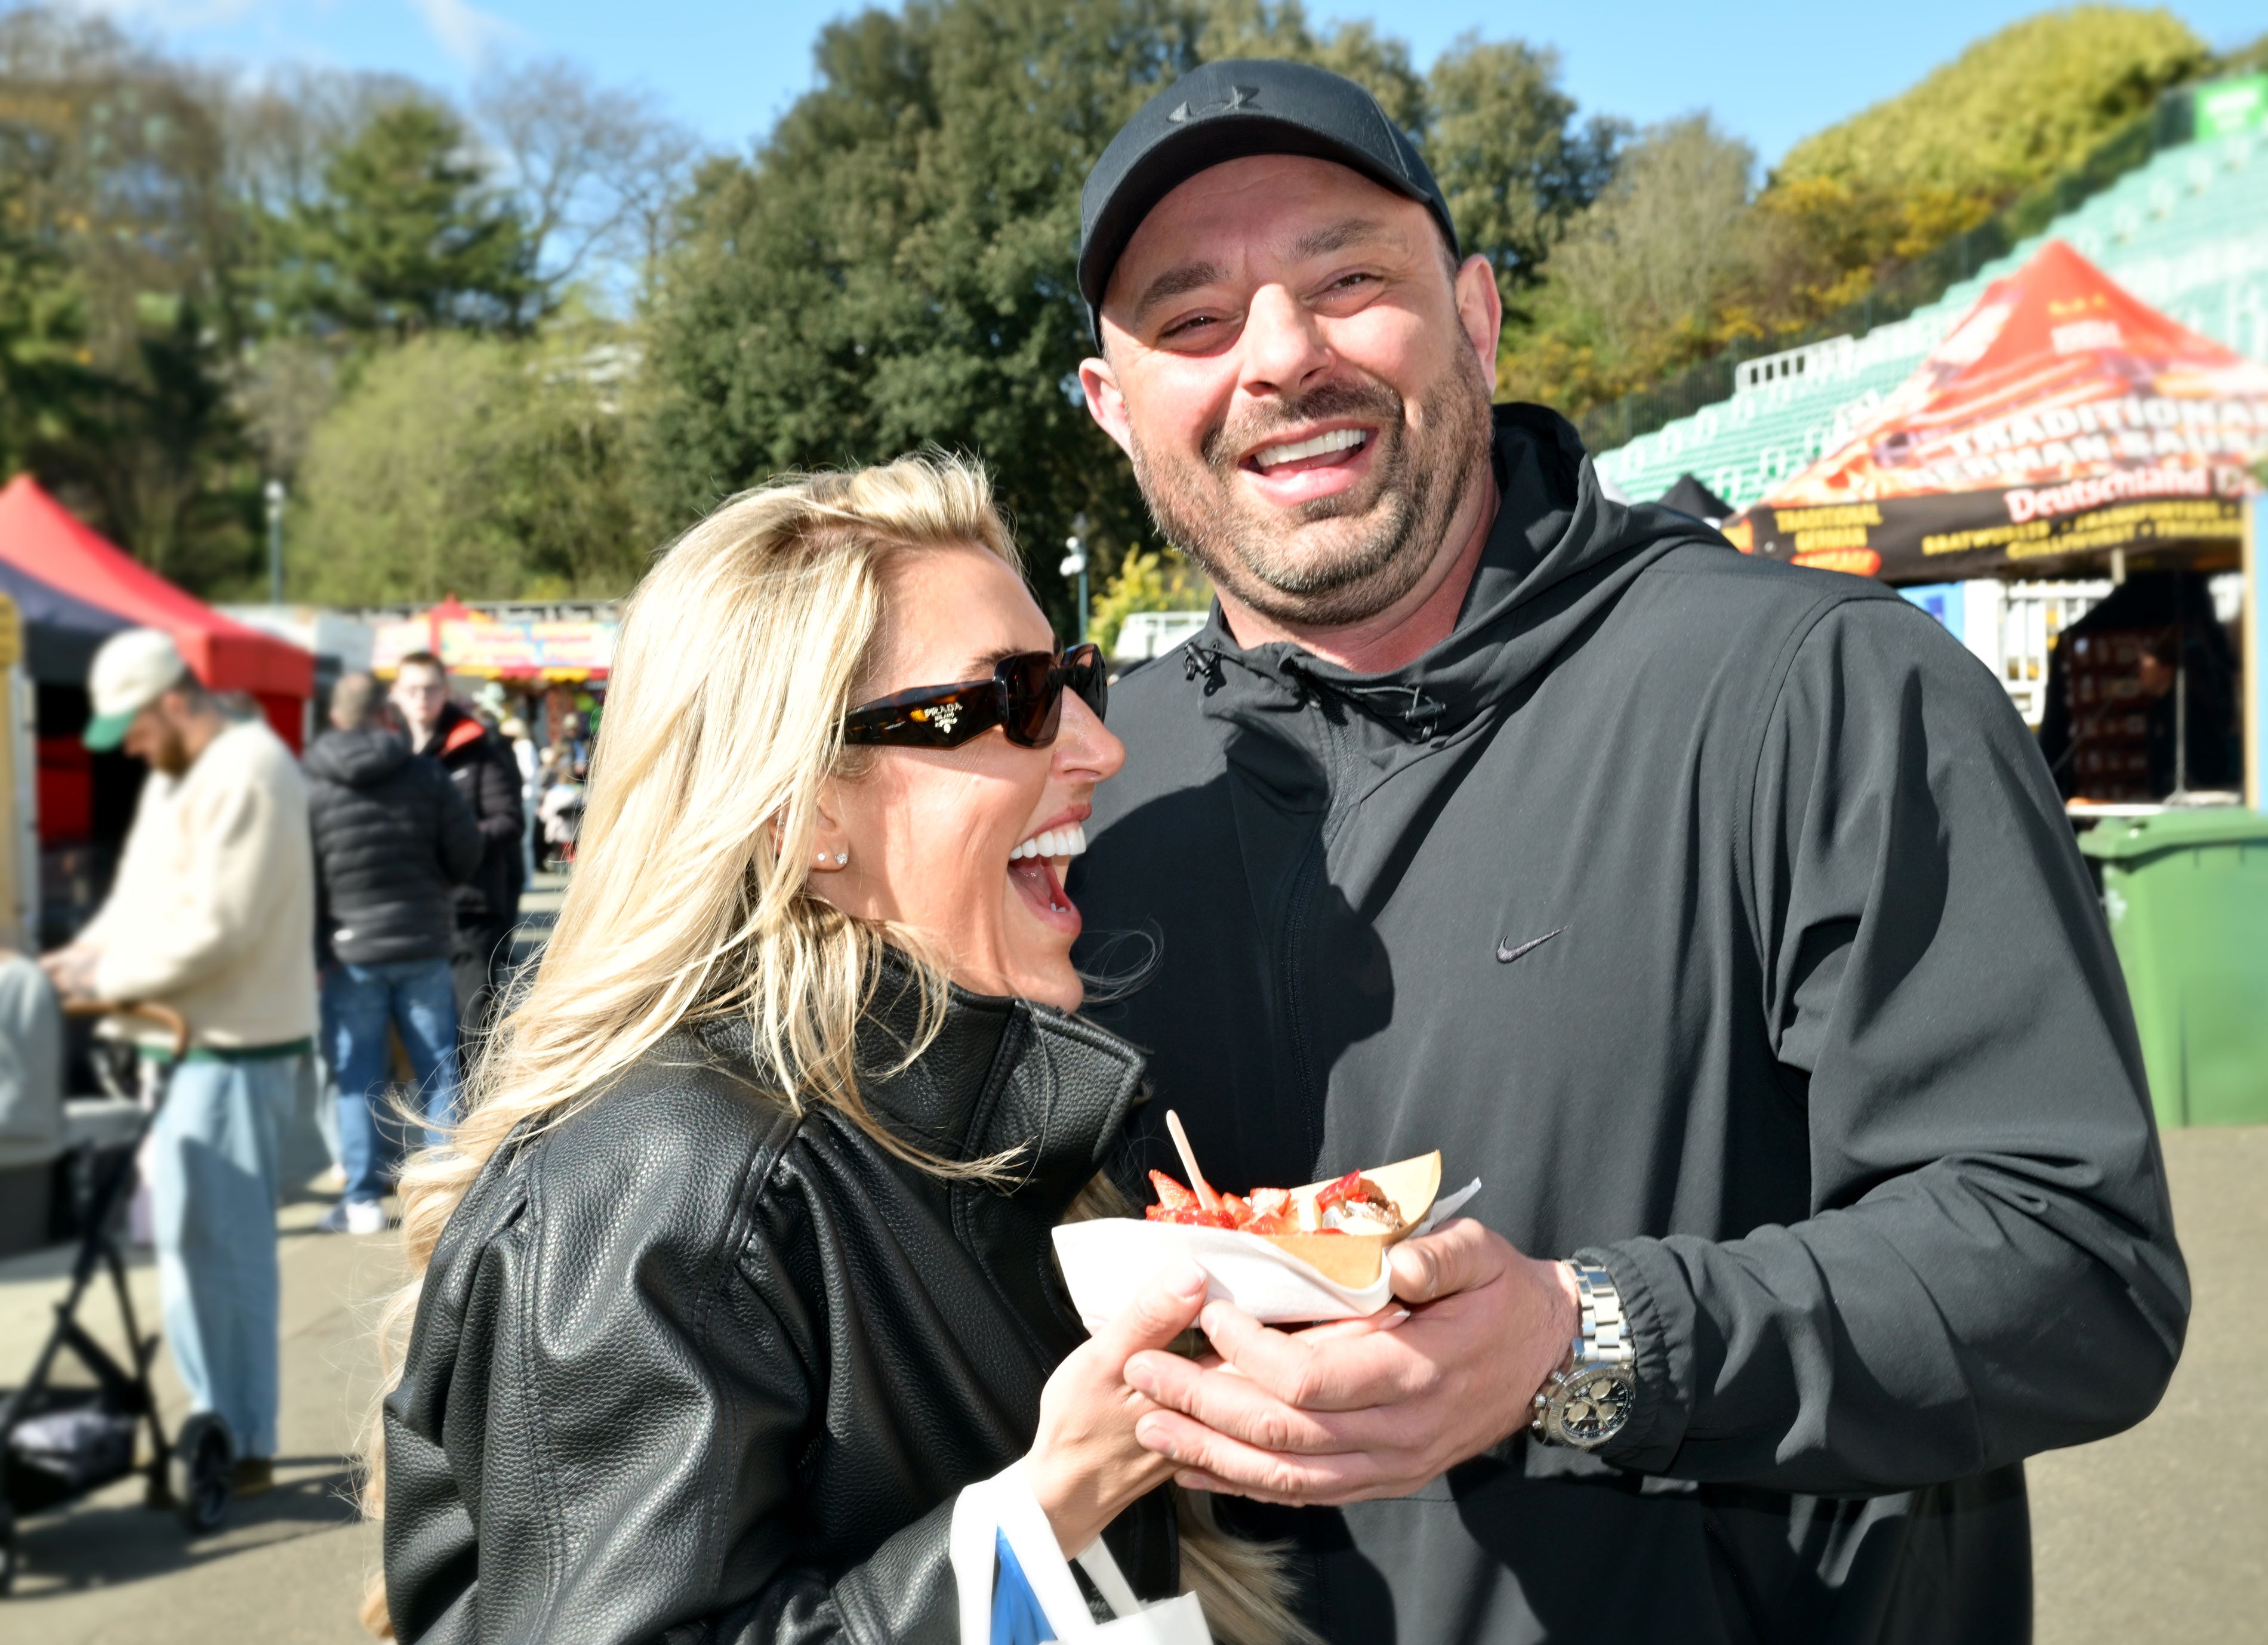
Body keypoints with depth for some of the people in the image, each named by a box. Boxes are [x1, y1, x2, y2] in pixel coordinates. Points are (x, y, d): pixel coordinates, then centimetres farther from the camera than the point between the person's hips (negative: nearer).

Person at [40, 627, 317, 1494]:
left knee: (220, 1244, -4)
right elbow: (143, 894, 20)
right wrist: (84, 953, 3)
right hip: (186, 1038, 10)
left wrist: (107, 979, -14)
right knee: (185, 1234, 15)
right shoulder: (177, 774, 15)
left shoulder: (246, 775, -18)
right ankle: (216, 1421, 26)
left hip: (234, 1047, -10)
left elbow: (217, 927, -22)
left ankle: (243, 1449, 6)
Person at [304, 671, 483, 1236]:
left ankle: (364, 1200, 8)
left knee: (358, 1078, 5)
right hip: (424, 943, 2)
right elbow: (466, 854, 0)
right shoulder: (425, 773, -1)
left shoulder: (307, 784, -6)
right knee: (438, 1068, 10)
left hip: (350, 950, -1)